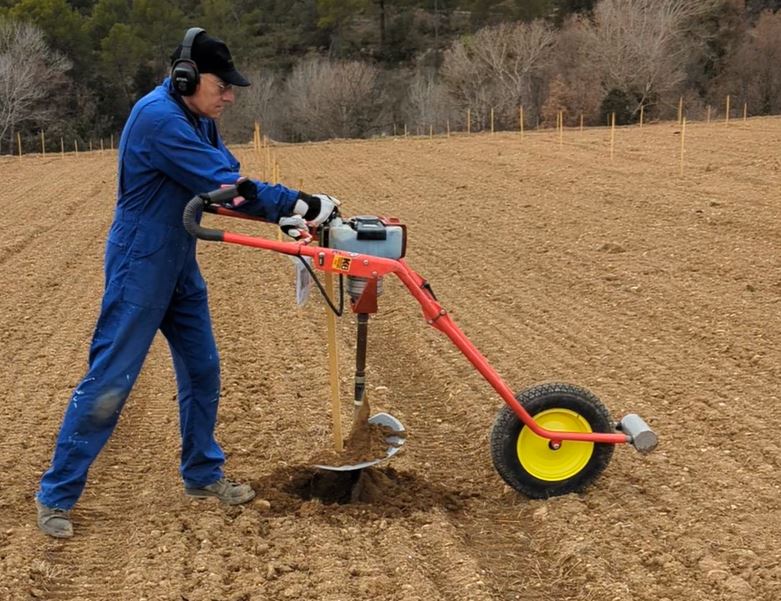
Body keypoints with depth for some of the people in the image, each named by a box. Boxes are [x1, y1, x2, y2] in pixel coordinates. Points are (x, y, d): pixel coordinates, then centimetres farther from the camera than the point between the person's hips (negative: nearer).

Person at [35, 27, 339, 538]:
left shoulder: (199, 123, 7)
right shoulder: (159, 117, -23)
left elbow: (233, 184, 3)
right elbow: (223, 184, -26)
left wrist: (286, 216, -14)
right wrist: (305, 204, -21)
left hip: (181, 267, 9)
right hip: (139, 268, -9)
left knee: (202, 370, 13)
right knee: (110, 379, -5)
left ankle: (203, 475, 29)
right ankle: (56, 495, 6)